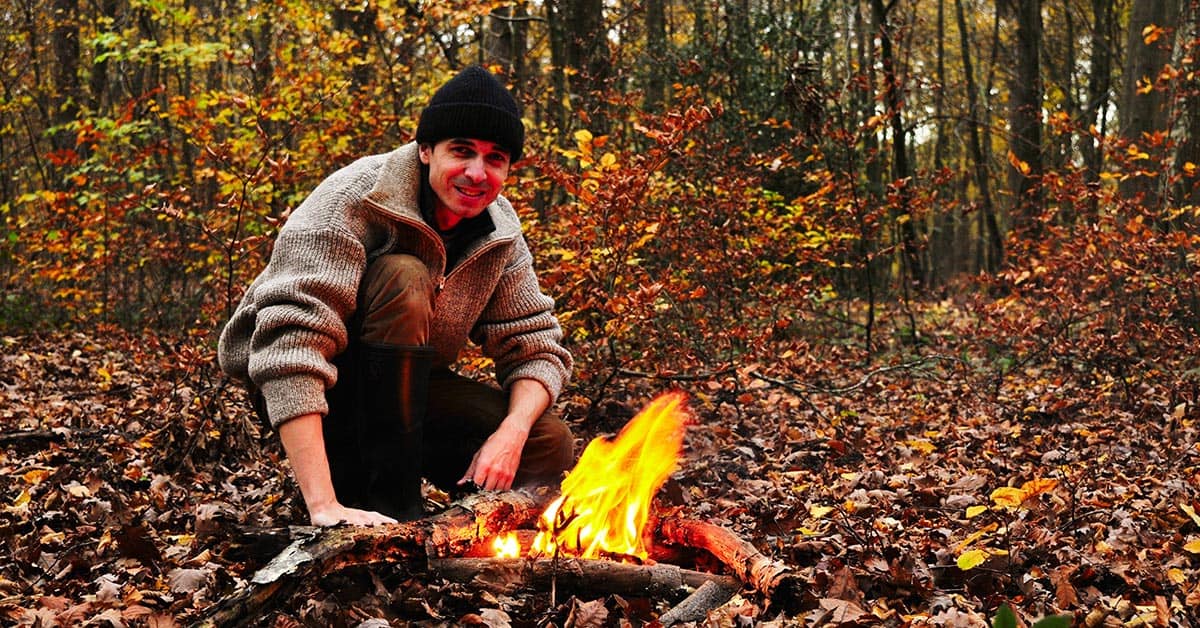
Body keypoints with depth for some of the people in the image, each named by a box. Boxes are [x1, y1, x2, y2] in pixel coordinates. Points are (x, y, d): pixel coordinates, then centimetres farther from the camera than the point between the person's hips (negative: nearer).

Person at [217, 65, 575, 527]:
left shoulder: (501, 234, -5)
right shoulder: (352, 200, -26)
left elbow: (538, 346, -3)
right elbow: (290, 344, -38)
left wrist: (511, 434, -27)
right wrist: (324, 506, -47)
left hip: (405, 389, 6)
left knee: (549, 446, -12)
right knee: (403, 277, -31)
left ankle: (354, 478, 3)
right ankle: (392, 502, -24)